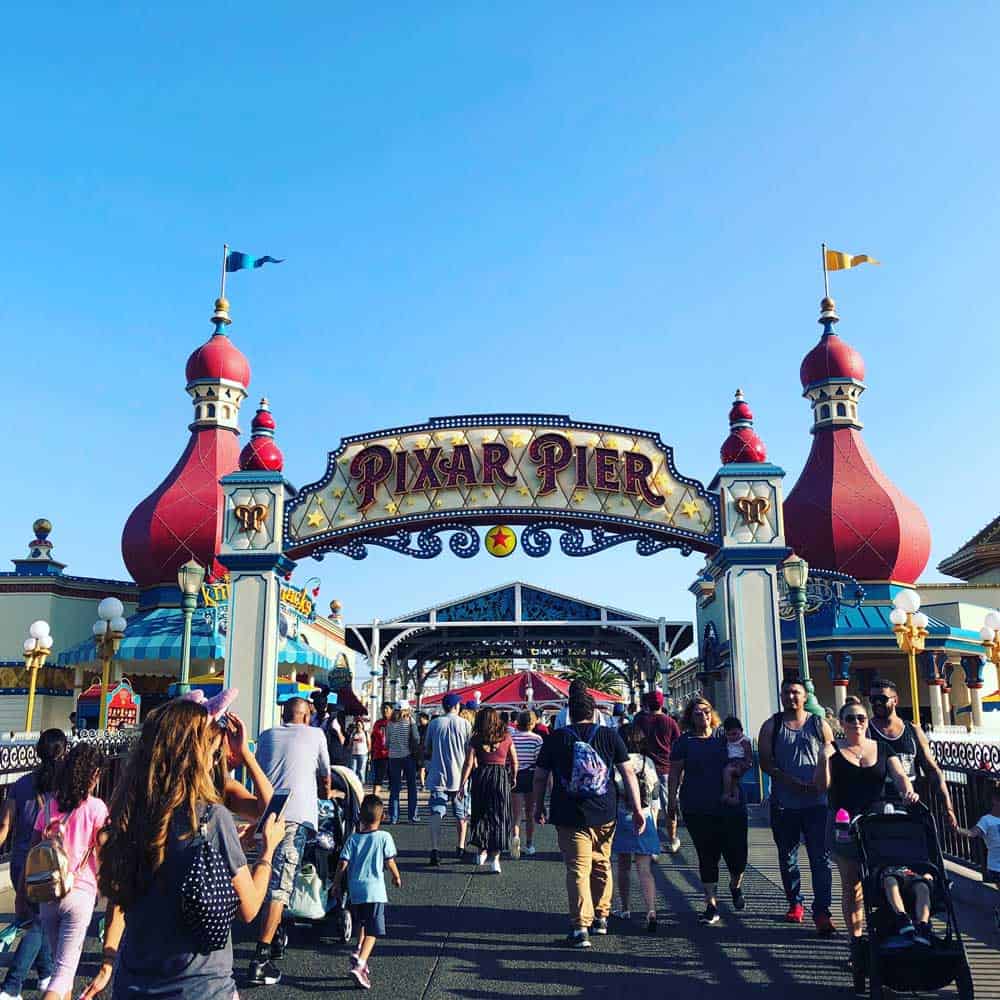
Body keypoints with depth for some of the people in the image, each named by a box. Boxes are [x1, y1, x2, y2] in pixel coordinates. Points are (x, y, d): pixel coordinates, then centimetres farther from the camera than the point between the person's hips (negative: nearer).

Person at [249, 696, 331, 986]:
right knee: (280, 884, -7)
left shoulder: (266, 735, 20)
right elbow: (325, 777, 23)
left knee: (270, 879, 19)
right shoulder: (315, 734, 12)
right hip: (296, 815, -4)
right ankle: (260, 958, -13)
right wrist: (325, 796, 44)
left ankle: (275, 941, 29)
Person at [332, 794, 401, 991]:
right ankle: (359, 965, -17)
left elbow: (343, 864, -1)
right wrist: (397, 877, 17)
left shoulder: (353, 839, 2)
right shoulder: (384, 837, -5)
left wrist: (336, 884, 13)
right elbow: (390, 862, -1)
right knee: (372, 931, -3)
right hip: (375, 890, -4)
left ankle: (359, 953, 15)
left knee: (363, 925, 27)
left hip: (355, 890, 4)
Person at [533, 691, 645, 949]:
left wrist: (539, 807, 17)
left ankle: (580, 927, -8)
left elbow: (540, 777, 4)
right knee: (601, 865, 19)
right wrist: (637, 809, 2)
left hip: (569, 816, -2)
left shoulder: (555, 739, -1)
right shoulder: (610, 736, 1)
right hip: (605, 815, 2)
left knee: (578, 869, 0)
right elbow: (628, 773, -2)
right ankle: (601, 918, 30)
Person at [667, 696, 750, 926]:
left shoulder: (724, 736, 9)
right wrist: (671, 800, 1)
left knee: (737, 855, 1)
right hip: (698, 810, -1)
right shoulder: (684, 741, 3)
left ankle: (736, 886, 33)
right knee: (707, 857, 2)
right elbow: (675, 772, 5)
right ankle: (711, 905, 14)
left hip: (731, 806, 2)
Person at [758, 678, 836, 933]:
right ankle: (795, 903, 26)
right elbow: (765, 763, 0)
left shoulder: (820, 725, 6)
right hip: (783, 804, 1)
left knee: (821, 858, -6)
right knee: (787, 858, 11)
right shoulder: (771, 726, 6)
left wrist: (818, 782, -13)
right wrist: (790, 781, -15)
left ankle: (821, 911, -4)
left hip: (816, 803, -1)